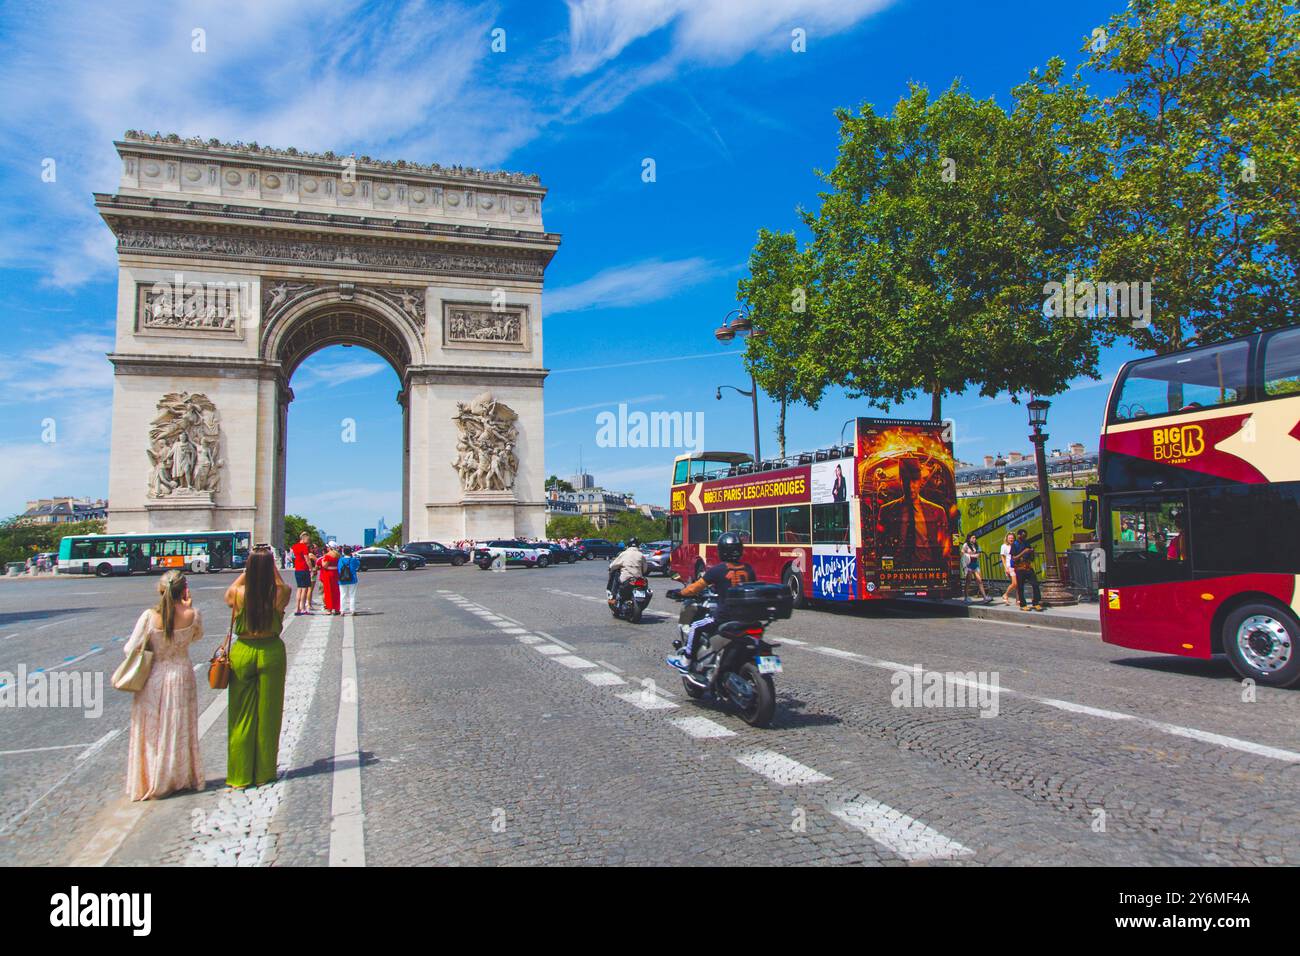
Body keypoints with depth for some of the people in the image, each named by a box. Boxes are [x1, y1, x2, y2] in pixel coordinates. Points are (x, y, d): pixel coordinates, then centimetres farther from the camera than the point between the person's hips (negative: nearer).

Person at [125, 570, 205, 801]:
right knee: (181, 731, 17)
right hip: (182, 676, 1)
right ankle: (182, 777, 29)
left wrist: (151, 647, 10)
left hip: (154, 680, -1)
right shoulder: (193, 615, -14)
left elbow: (130, 649, -11)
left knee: (152, 733, 14)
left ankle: (151, 782, 24)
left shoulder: (149, 617, -19)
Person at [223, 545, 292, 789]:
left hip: (243, 653, 0)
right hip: (271, 653, 0)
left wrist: (248, 570, 11)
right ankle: (264, 773, 20)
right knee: (267, 715, 11)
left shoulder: (238, 594, -13)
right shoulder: (280, 594, -14)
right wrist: (271, 566, 12)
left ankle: (240, 775, 17)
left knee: (241, 717, 11)